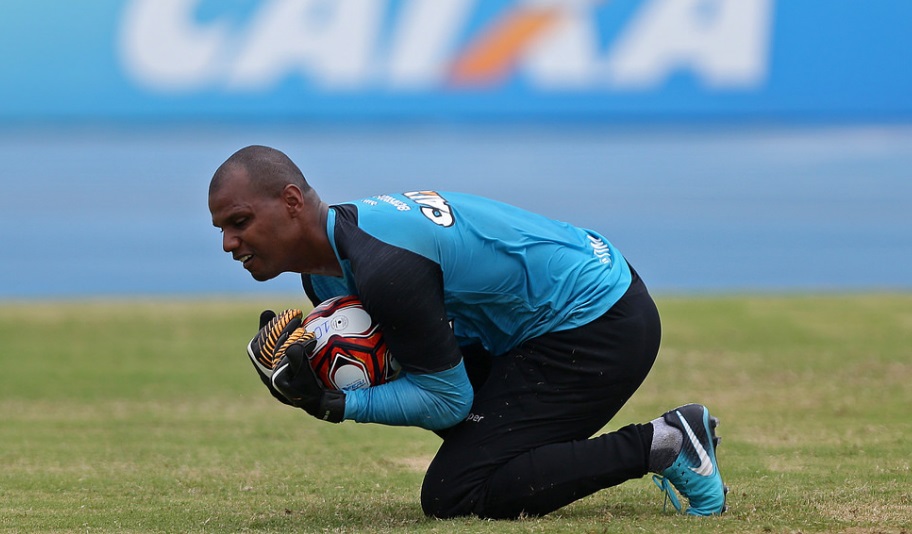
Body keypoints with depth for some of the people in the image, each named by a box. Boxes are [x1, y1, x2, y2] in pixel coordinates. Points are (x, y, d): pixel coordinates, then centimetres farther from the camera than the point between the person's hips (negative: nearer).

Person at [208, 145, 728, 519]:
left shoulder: (386, 268, -26)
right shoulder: (325, 263, 5)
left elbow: (448, 402, -17)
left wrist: (336, 406, -20)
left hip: (599, 330, -10)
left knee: (453, 495, -11)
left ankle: (656, 447, -8)